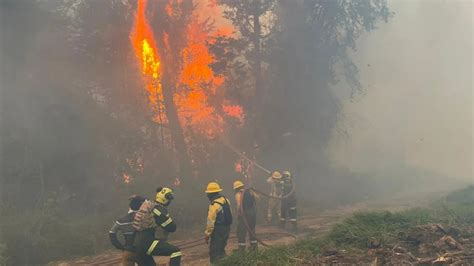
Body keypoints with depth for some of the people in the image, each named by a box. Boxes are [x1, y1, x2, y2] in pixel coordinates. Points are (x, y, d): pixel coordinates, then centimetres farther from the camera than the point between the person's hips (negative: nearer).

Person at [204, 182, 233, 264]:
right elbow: (230, 214, 13)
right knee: (221, 249, 21)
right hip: (227, 228, 9)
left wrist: (207, 234, -9)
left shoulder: (214, 205, -19)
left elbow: (210, 222, -17)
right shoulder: (226, 200, 5)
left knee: (214, 252, -2)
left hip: (218, 230, -8)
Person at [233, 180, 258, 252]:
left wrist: (238, 215, -14)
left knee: (241, 231, 2)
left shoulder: (238, 194, -8)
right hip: (253, 213, 7)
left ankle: (242, 246, 2)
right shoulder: (250, 192, 10)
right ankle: (253, 245, 24)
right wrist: (255, 212, 16)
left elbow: (239, 206, -19)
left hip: (244, 214, -6)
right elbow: (255, 203, 9)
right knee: (252, 229, 19)